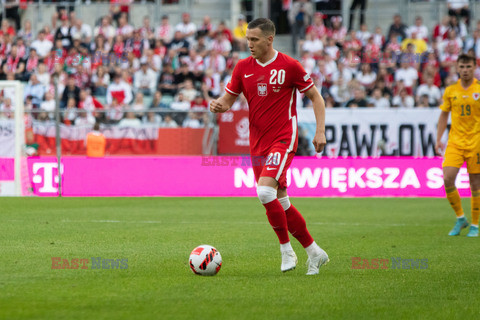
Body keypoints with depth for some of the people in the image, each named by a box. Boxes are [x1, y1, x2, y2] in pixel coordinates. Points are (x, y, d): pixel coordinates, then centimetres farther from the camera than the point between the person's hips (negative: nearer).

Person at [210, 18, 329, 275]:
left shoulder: (289, 66, -7)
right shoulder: (243, 67, 5)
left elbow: (315, 96, 1)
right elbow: (228, 100, 11)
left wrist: (320, 131, -8)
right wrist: (218, 106, -13)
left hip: (283, 139, -6)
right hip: (258, 143, 6)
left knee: (265, 191, -24)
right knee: (280, 203, 9)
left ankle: (286, 250, -9)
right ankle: (314, 252, 21)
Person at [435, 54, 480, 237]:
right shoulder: (450, 91, 6)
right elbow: (444, 115, 16)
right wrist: (438, 139, 10)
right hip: (455, 142, 2)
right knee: (448, 179, -12)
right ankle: (460, 219, 7)